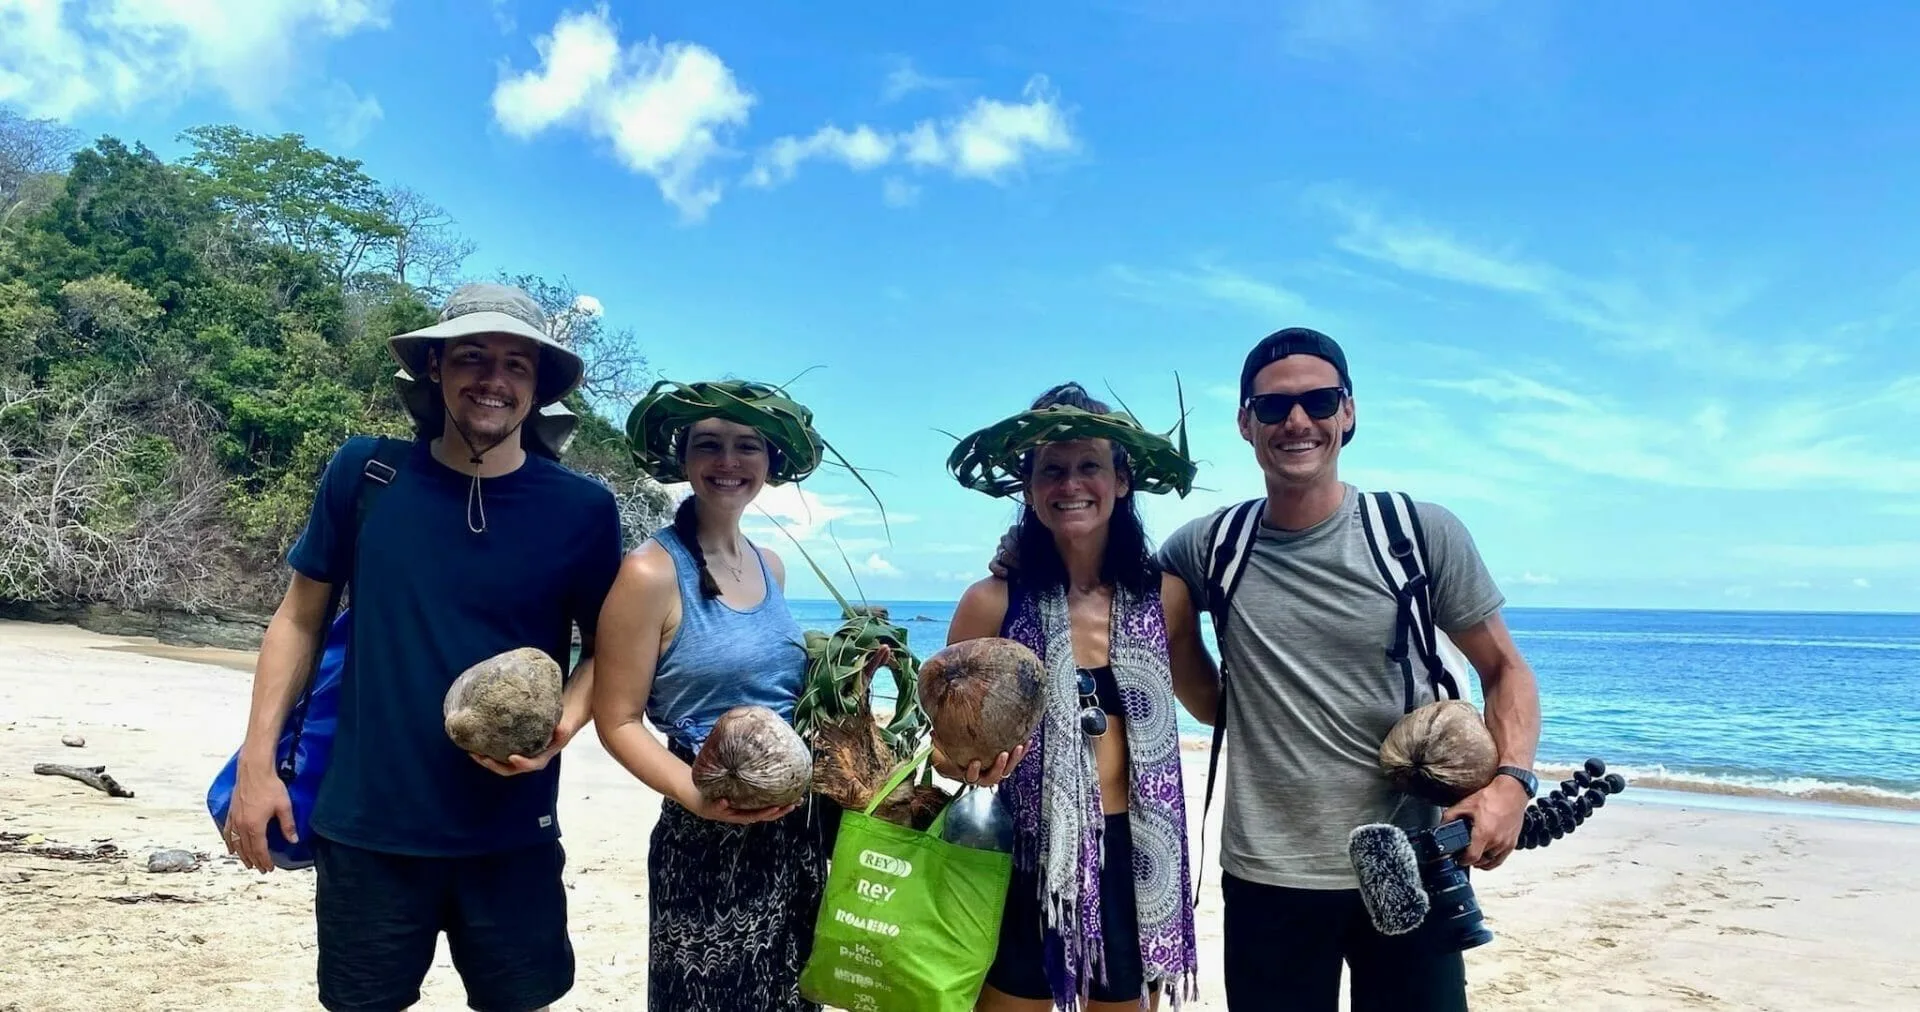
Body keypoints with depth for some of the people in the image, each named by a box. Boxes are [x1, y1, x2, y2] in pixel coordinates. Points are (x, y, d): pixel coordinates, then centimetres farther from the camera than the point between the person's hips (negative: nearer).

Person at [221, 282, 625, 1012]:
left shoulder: (582, 508, -7)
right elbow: (299, 618, 4)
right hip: (365, 825, 1)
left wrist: (562, 726, -15)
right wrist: (256, 762, 1)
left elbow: (607, 648, 3)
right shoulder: (363, 473, -5)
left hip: (511, 836, 0)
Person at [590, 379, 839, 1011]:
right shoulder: (653, 572, -14)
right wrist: (700, 795, -25)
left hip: (799, 826, 7)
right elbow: (618, 722, -13)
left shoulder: (771, 567, 7)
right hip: (708, 842, -7)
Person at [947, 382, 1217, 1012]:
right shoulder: (992, 602, -8)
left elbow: (1217, 706, 11)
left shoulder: (1163, 595, -2)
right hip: (1025, 866, -2)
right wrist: (973, 762, -21)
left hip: (1134, 865, 2)